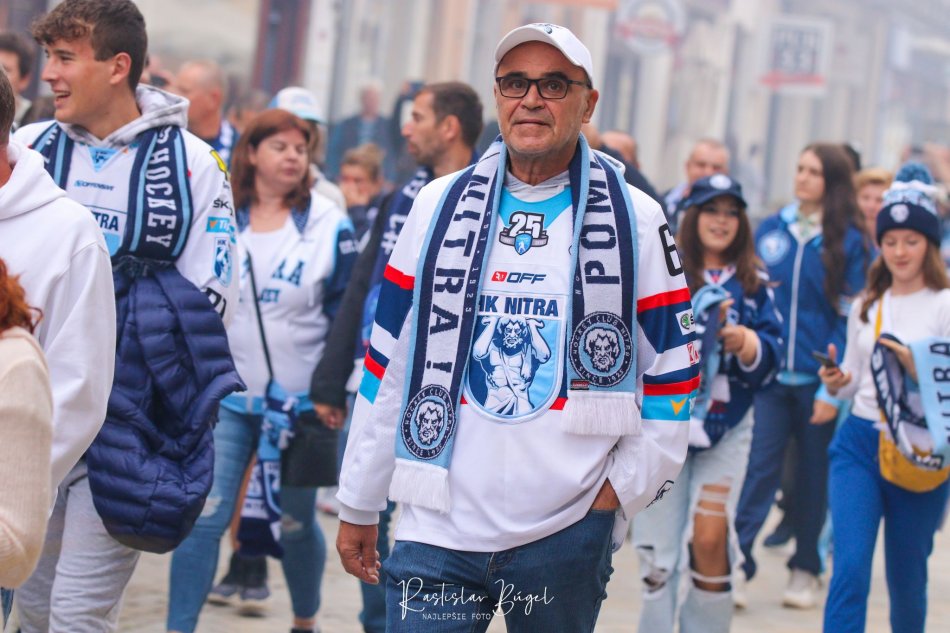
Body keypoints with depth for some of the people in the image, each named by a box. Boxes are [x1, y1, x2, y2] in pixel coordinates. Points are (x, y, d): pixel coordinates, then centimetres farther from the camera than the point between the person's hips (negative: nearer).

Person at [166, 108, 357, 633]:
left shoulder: (329, 225, -3)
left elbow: (346, 313, 0)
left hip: (299, 403, -1)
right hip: (224, 395, 1)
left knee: (295, 524, 11)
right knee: (202, 516, -7)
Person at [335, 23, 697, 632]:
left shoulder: (635, 220, 2)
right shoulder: (441, 205, 8)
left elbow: (671, 370, 4)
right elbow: (388, 364, 11)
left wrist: (623, 489, -3)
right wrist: (359, 506, 12)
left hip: (570, 533, -1)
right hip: (439, 528, 1)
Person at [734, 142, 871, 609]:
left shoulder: (849, 241, -2)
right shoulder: (770, 231, 6)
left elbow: (850, 318, -5)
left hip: (818, 380, -1)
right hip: (768, 375, 1)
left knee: (814, 474, 9)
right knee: (760, 467, -7)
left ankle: (805, 570, 21)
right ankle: (738, 562, -7)